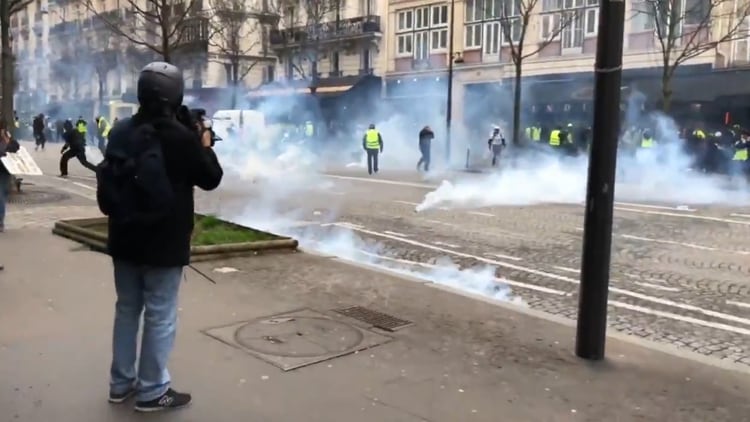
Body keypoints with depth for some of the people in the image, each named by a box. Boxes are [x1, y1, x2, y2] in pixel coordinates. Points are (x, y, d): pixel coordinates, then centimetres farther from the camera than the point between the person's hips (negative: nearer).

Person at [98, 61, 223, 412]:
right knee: (160, 317, 3)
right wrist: (206, 145, 8)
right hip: (164, 243, -6)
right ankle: (152, 392, 11)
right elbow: (211, 179, -5)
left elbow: (112, 179, 15)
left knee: (127, 310, 17)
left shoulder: (121, 132, 3)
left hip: (124, 239, 7)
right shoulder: (181, 136, -17)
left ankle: (121, 383, 27)